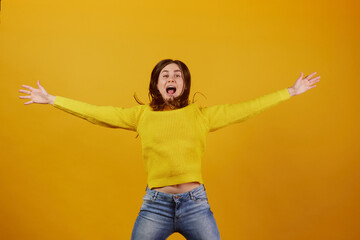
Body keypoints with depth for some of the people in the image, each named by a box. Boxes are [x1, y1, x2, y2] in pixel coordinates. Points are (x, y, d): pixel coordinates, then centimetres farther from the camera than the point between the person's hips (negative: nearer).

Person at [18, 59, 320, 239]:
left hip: (195, 203, 0)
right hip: (155, 204, 0)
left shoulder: (202, 115, 7)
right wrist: (51, 99, 8)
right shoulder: (141, 115, 7)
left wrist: (290, 92, 4)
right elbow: (96, 112, 7)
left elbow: (246, 109, 5)